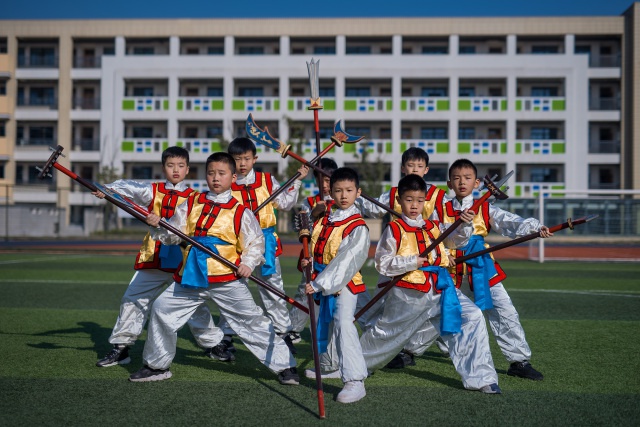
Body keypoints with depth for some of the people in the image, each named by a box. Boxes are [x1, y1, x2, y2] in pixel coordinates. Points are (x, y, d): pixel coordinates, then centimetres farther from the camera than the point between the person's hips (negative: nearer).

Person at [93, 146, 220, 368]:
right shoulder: (153, 191, 4)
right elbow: (128, 187, -12)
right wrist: (108, 189, -31)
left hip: (183, 260, -2)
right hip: (153, 259, 2)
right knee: (132, 299, 2)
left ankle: (212, 344, 23)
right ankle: (120, 347, 14)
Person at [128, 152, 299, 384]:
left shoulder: (240, 212, -1)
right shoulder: (191, 204, 8)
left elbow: (256, 242, 2)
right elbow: (173, 234, 8)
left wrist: (248, 263, -13)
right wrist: (158, 226, -10)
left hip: (228, 280, -4)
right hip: (190, 277, 4)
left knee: (253, 322, -1)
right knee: (162, 309, 5)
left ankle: (284, 365, 13)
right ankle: (157, 365, 24)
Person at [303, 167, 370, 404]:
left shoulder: (357, 227, -15)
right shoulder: (324, 219, 6)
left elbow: (344, 262, -23)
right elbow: (316, 246, 20)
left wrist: (319, 283, -28)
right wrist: (309, 260, -2)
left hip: (345, 283, -8)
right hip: (323, 282, 8)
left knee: (343, 324, -22)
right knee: (325, 323, 21)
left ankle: (355, 381, -23)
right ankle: (329, 366, 44)